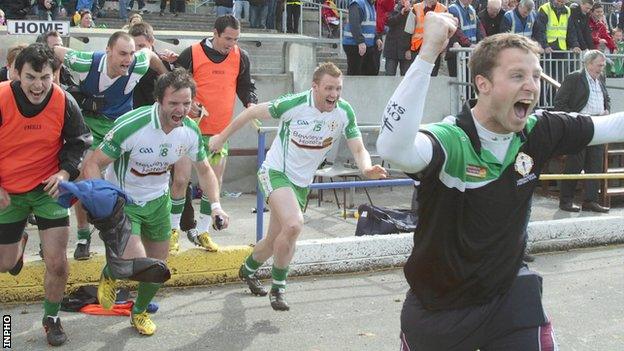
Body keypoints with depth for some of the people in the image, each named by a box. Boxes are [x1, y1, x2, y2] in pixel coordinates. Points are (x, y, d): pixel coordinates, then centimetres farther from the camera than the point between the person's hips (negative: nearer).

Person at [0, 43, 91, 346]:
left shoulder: (64, 103, -15)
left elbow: (79, 142, 1)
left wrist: (65, 172, -16)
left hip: (48, 188, 0)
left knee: (57, 264, -6)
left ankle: (51, 318, 20)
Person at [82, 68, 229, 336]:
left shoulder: (191, 131, -12)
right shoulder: (131, 125, -30)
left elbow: (204, 170, 6)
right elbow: (92, 165, -24)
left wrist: (216, 205, -7)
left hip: (157, 202, 5)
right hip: (123, 201, -5)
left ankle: (140, 312, 43)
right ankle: (109, 274, 17)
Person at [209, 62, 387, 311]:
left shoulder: (345, 112, -11)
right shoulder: (293, 104, -22)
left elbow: (358, 149, -11)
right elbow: (253, 112, -9)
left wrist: (366, 169, -34)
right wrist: (222, 137, -1)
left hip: (302, 183, 5)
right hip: (276, 172, -5)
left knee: (276, 239, 15)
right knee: (294, 224, -29)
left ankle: (248, 269, 47)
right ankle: (278, 287, -9)